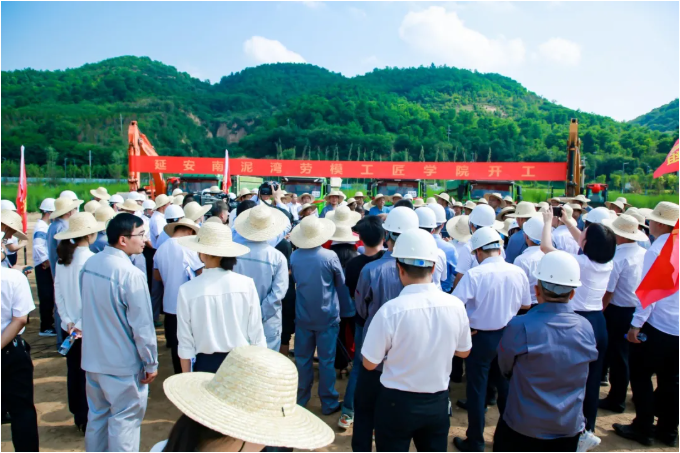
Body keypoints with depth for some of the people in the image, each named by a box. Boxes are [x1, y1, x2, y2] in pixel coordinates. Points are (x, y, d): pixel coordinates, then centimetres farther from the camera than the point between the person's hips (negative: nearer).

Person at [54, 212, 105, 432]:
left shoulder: (62, 257, 1)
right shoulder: (90, 259, -19)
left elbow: (58, 292, 2)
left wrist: (67, 321, 0)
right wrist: (81, 324, -13)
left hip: (69, 326, 6)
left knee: (73, 371, 15)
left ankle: (79, 417, 30)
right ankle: (89, 420, 20)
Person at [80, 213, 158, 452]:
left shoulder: (89, 264, -1)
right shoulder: (131, 274, -25)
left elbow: (88, 307, 11)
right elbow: (142, 326, -21)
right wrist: (151, 363, -9)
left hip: (93, 357, 7)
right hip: (123, 363, -7)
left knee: (97, 414, 22)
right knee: (125, 420, 8)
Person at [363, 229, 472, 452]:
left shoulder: (391, 310, -24)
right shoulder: (455, 305, -12)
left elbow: (369, 363, -13)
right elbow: (463, 352, 6)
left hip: (397, 402, -3)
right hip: (438, 402, 4)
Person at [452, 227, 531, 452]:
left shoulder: (474, 274, -21)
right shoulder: (518, 272, -6)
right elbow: (526, 305, 8)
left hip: (481, 337, -5)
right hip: (508, 336, 5)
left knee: (477, 389, 9)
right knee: (505, 385, 21)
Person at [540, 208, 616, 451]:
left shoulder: (580, 263, -18)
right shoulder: (608, 262, 1)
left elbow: (545, 246, -12)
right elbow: (587, 243, 20)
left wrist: (548, 221, 2)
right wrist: (567, 221, 25)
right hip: (599, 322, 7)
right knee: (592, 379, 15)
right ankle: (588, 429, 28)